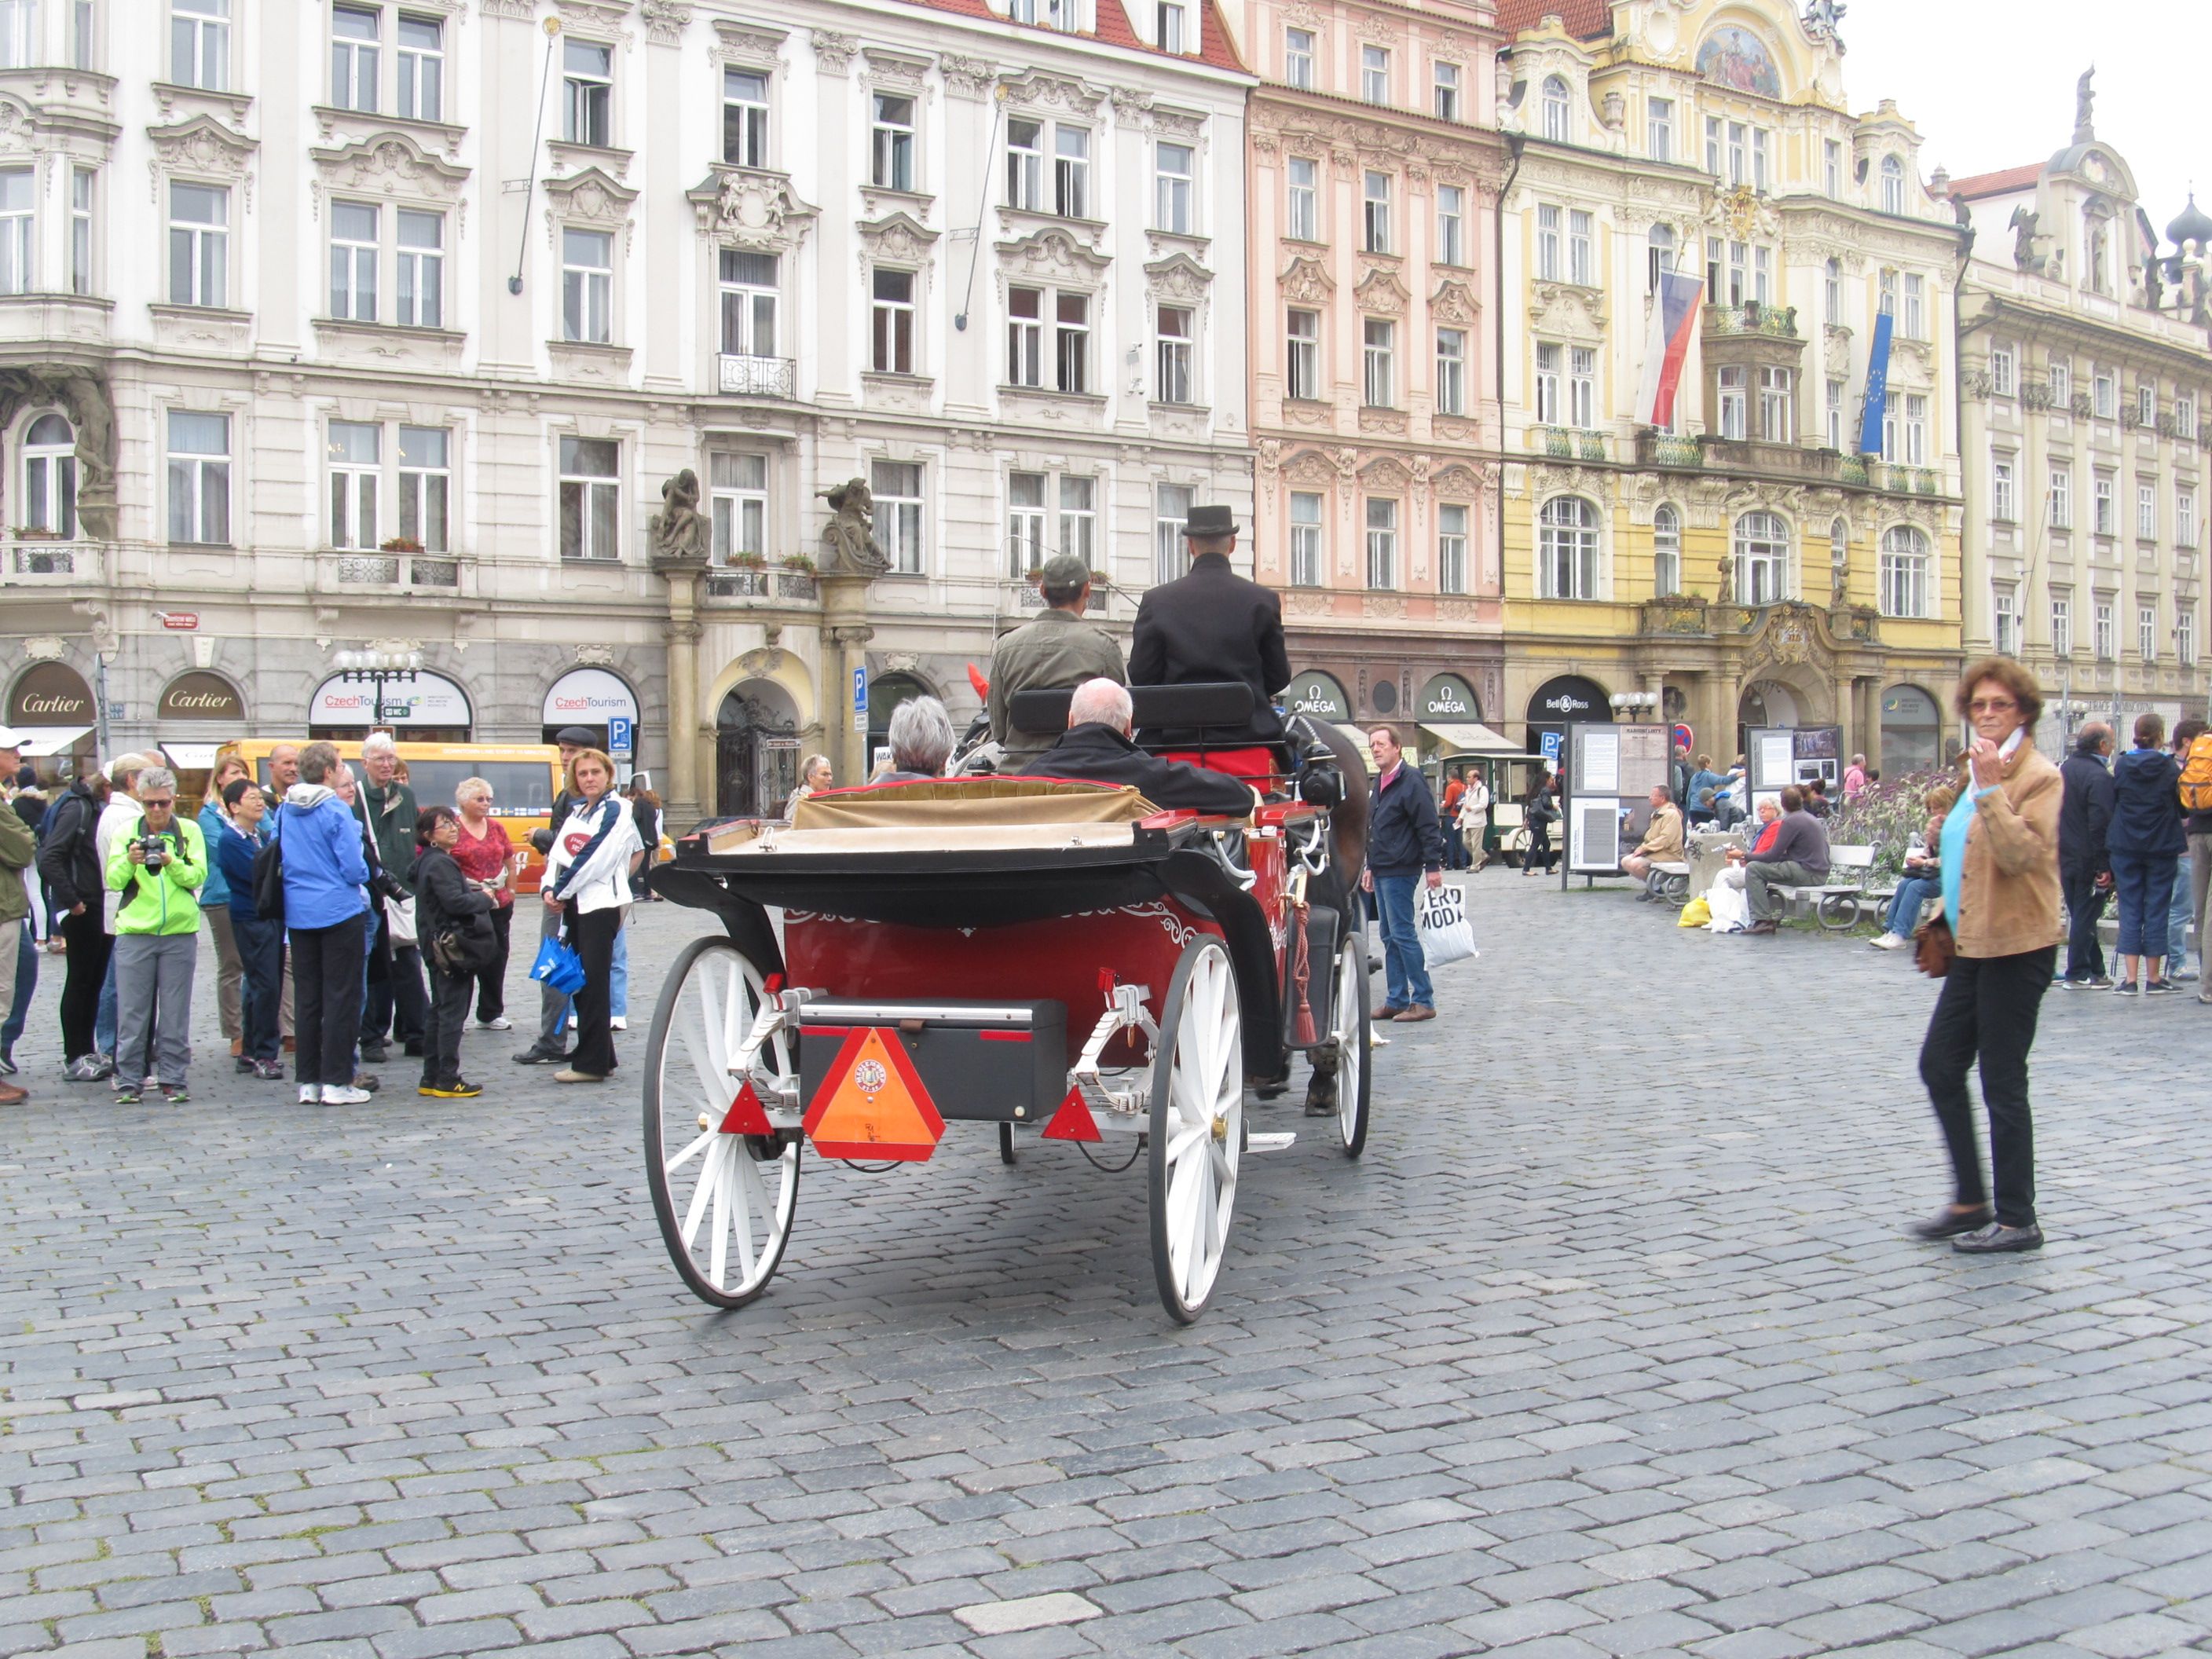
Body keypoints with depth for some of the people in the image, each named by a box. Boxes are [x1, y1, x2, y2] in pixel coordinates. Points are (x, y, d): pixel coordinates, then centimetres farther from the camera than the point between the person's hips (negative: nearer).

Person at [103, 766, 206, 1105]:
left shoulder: (190, 831, 5)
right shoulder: (126, 832, 6)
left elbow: (198, 876, -6)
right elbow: (113, 880, -3)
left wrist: (172, 864, -23)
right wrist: (129, 861, -23)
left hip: (180, 933, 0)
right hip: (134, 933, 0)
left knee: (175, 1012, 5)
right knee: (132, 1011, 3)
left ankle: (172, 1079, 12)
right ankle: (128, 1080, 9)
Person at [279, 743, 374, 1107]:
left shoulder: (284, 811, 5)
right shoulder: (336, 810, -14)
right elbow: (354, 868, -16)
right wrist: (362, 880, 5)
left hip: (298, 913, 6)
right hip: (339, 912, -6)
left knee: (306, 998, 11)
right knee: (341, 997, 0)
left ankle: (308, 1081, 14)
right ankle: (336, 1082, -1)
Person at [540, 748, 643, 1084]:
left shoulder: (616, 811, -8)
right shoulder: (577, 812, 17)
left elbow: (593, 859, -15)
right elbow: (558, 853, 11)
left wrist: (561, 892, -10)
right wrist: (549, 888, -6)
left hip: (600, 903, -8)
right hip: (574, 905, 8)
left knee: (593, 982, -6)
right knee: (580, 983, 10)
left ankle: (591, 1063, -3)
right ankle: (602, 1057, 17)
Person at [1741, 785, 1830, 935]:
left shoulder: (1791, 822, -12)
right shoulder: (1811, 818, 19)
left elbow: (1773, 855, -14)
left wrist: (1746, 857, -1)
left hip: (1808, 874, -10)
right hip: (1819, 871, 10)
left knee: (1753, 868, -13)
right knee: (1766, 868, 28)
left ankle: (1763, 920, -15)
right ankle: (1775, 915, 21)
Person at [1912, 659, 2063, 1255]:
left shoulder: (2039, 777, -12)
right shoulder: (1980, 773, 15)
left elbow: (2021, 854, -26)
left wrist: (1990, 788, -29)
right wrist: (1946, 919, 23)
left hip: (2016, 948, -9)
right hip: (1974, 943, 9)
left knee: (2002, 1083, -2)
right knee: (1939, 1067, 10)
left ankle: (2017, 1219, 9)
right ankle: (1970, 1201, 21)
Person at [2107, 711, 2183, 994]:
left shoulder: (2121, 766, -3)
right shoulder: (2169, 767, -8)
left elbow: (2111, 804, 2)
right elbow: (2182, 806, 0)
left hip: (2125, 846, 2)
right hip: (2162, 846, -1)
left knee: (2130, 910, 5)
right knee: (2157, 909, 6)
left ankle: (2130, 978, 0)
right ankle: (2153, 977, 9)